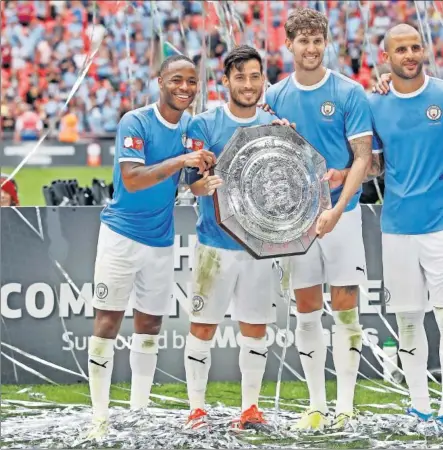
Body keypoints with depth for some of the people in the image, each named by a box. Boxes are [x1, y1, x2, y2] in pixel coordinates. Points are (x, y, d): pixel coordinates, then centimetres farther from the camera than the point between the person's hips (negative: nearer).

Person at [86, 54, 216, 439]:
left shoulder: (192, 127, 5)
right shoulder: (135, 123, -13)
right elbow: (131, 179, -23)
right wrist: (180, 161, -30)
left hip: (162, 240, 6)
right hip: (122, 234, -6)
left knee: (150, 325, 11)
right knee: (107, 322, -5)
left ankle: (139, 409, 21)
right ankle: (100, 416, -3)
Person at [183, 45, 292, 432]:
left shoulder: (274, 125, 7)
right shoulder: (204, 125, -2)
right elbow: (194, 183, -8)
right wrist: (209, 183, -31)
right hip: (216, 243, -3)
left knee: (256, 328, 7)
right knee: (203, 327, -1)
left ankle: (250, 407, 17)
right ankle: (197, 408, 7)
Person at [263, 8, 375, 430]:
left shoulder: (349, 92, -4)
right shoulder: (275, 97, 5)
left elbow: (362, 158, -7)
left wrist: (336, 209, -18)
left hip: (341, 212, -3)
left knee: (345, 307, -3)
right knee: (306, 310, 5)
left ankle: (345, 405, 3)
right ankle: (316, 405, 12)